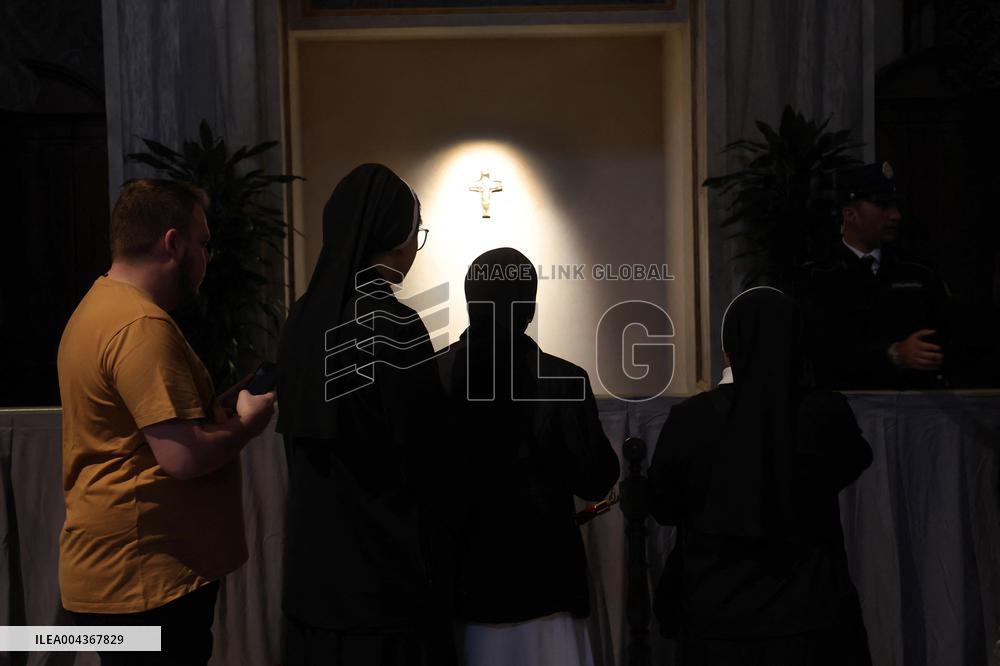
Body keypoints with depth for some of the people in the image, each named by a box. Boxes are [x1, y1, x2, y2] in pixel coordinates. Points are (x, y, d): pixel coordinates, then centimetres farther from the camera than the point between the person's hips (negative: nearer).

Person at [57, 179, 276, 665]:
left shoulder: (101, 306, 12)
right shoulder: (142, 325, -22)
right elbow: (184, 457, -27)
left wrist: (219, 407, 10)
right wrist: (247, 423, -10)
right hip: (146, 580, -10)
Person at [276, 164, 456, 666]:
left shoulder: (302, 317, 2)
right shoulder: (396, 325, -19)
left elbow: (295, 437, 10)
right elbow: (426, 461, -16)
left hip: (313, 562, 7)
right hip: (384, 570, -7)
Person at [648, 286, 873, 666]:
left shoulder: (693, 417, -15)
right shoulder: (827, 414, -13)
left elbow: (662, 507, -1)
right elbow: (857, 461, 11)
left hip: (719, 617, 0)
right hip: (812, 616, 1)